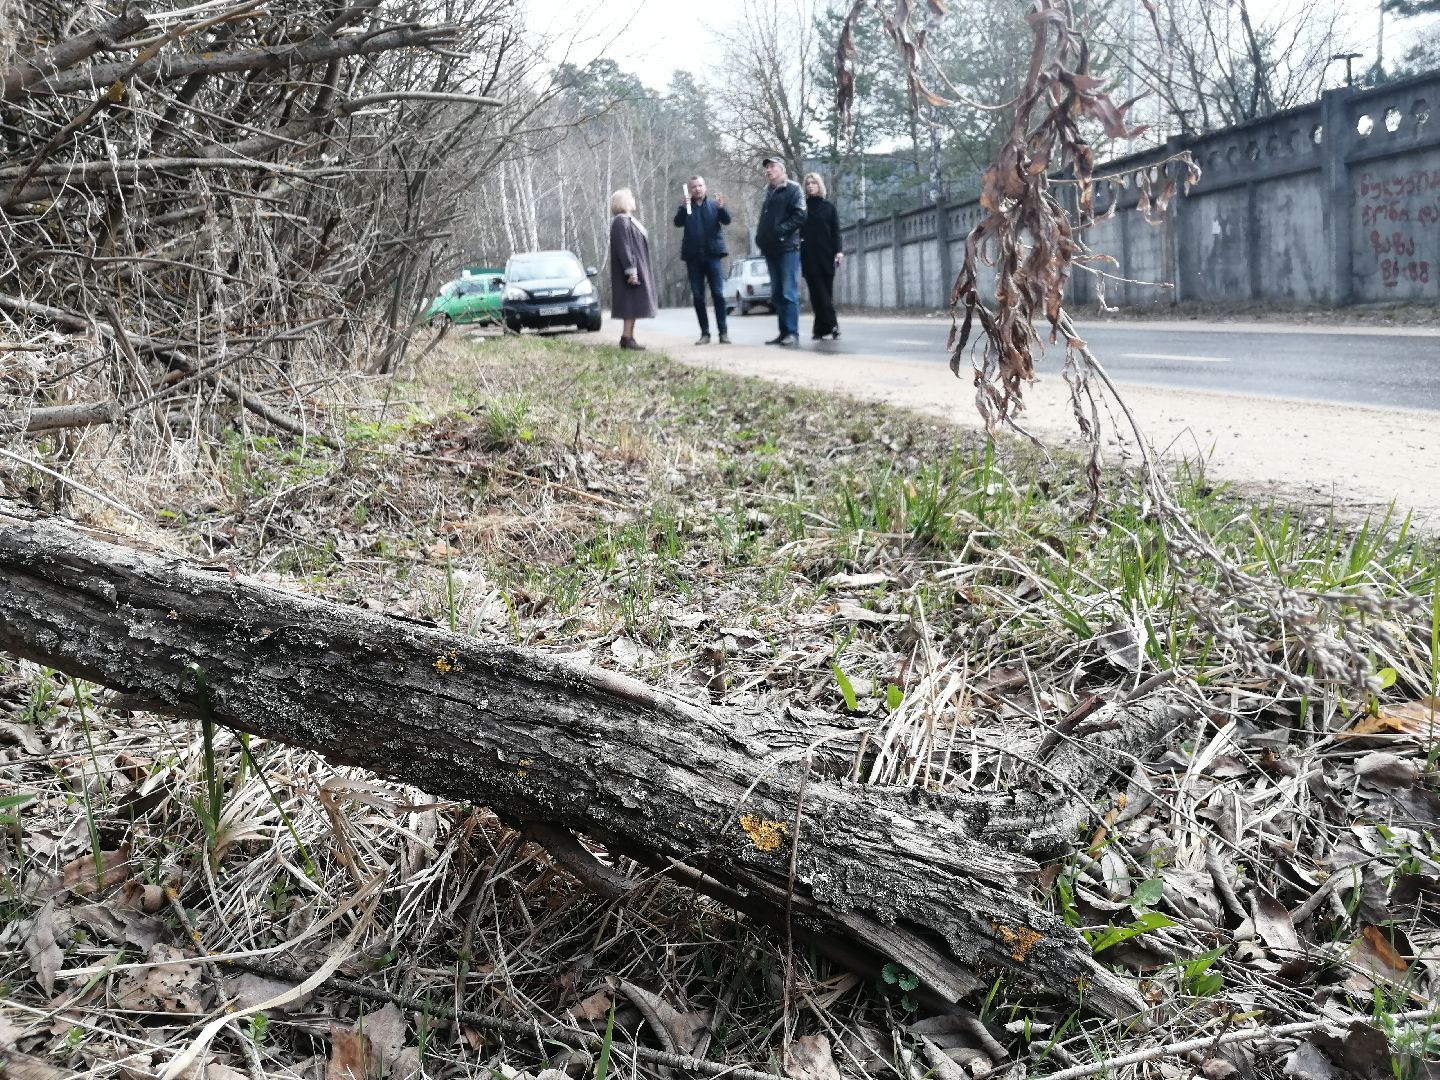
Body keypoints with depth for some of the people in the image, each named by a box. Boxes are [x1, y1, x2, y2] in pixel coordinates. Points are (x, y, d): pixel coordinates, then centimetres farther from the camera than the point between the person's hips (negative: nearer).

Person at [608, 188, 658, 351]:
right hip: (633, 270, -10)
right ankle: (627, 338, -11)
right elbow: (623, 248, -21)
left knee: (633, 305, 9)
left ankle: (628, 337, 12)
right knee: (631, 303, -11)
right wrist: (631, 271, -25)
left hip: (638, 269, 10)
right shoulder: (621, 222, -14)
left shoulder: (628, 220, 18)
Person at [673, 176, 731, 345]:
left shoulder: (714, 204, 9)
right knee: (698, 296, 3)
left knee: (718, 293, -7)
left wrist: (721, 207, -25)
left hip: (712, 254, -1)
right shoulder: (685, 207, 10)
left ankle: (723, 331, -6)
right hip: (693, 256, 1)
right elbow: (678, 223, -8)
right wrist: (684, 206, -24)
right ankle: (705, 333, 8)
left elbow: (726, 220, -6)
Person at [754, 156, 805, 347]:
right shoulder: (768, 192, 21)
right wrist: (760, 236, 9)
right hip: (771, 248, 8)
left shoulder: (792, 189, -1)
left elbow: (800, 216, -12)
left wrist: (780, 230, -18)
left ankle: (793, 333, -11)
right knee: (777, 294, 7)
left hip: (787, 247, -8)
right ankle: (784, 332, 11)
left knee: (789, 292, -10)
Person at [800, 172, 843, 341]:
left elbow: (836, 231, 6)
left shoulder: (829, 207, 11)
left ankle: (821, 328, 2)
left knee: (826, 292, -2)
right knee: (818, 292, -10)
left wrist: (838, 251, -9)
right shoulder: (802, 206, 12)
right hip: (808, 256, 0)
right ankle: (831, 325, -13)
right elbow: (796, 229, 9)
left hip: (826, 254, 0)